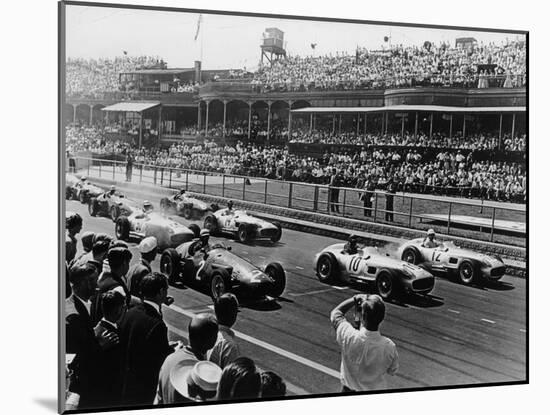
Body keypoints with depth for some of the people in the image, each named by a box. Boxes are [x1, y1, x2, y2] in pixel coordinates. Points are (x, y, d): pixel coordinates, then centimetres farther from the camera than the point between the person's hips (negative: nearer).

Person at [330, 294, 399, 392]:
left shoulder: (348, 337, -30)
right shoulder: (389, 347, -27)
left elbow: (335, 312, -10)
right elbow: (392, 371, -4)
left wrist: (355, 299, -7)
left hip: (349, 389, -1)